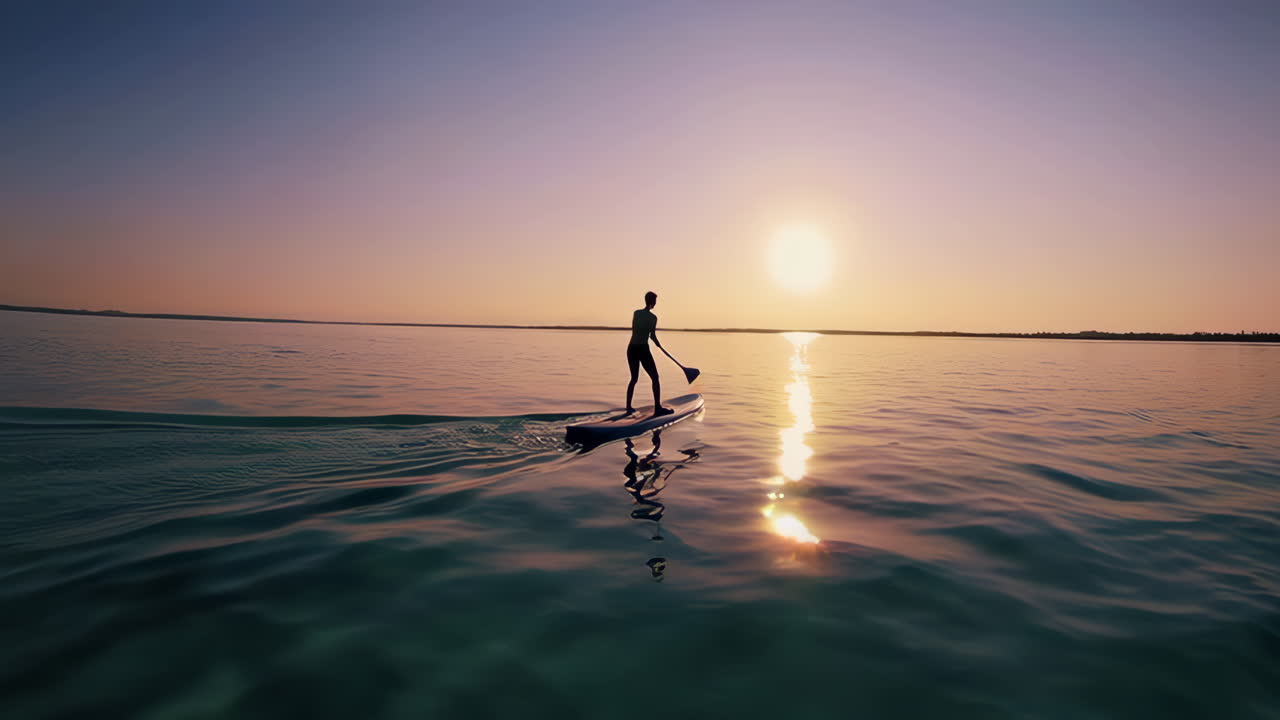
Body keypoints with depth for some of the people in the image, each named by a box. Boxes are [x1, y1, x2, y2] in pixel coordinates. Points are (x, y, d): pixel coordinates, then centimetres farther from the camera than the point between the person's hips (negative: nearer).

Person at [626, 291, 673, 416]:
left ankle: (628, 406, 18)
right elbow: (652, 335, -7)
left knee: (634, 378, 18)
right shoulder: (653, 317, -9)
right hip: (643, 349, -6)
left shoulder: (636, 313, 6)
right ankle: (658, 407, 0)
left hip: (631, 348, 6)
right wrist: (658, 344, 13)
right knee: (655, 378, 4)